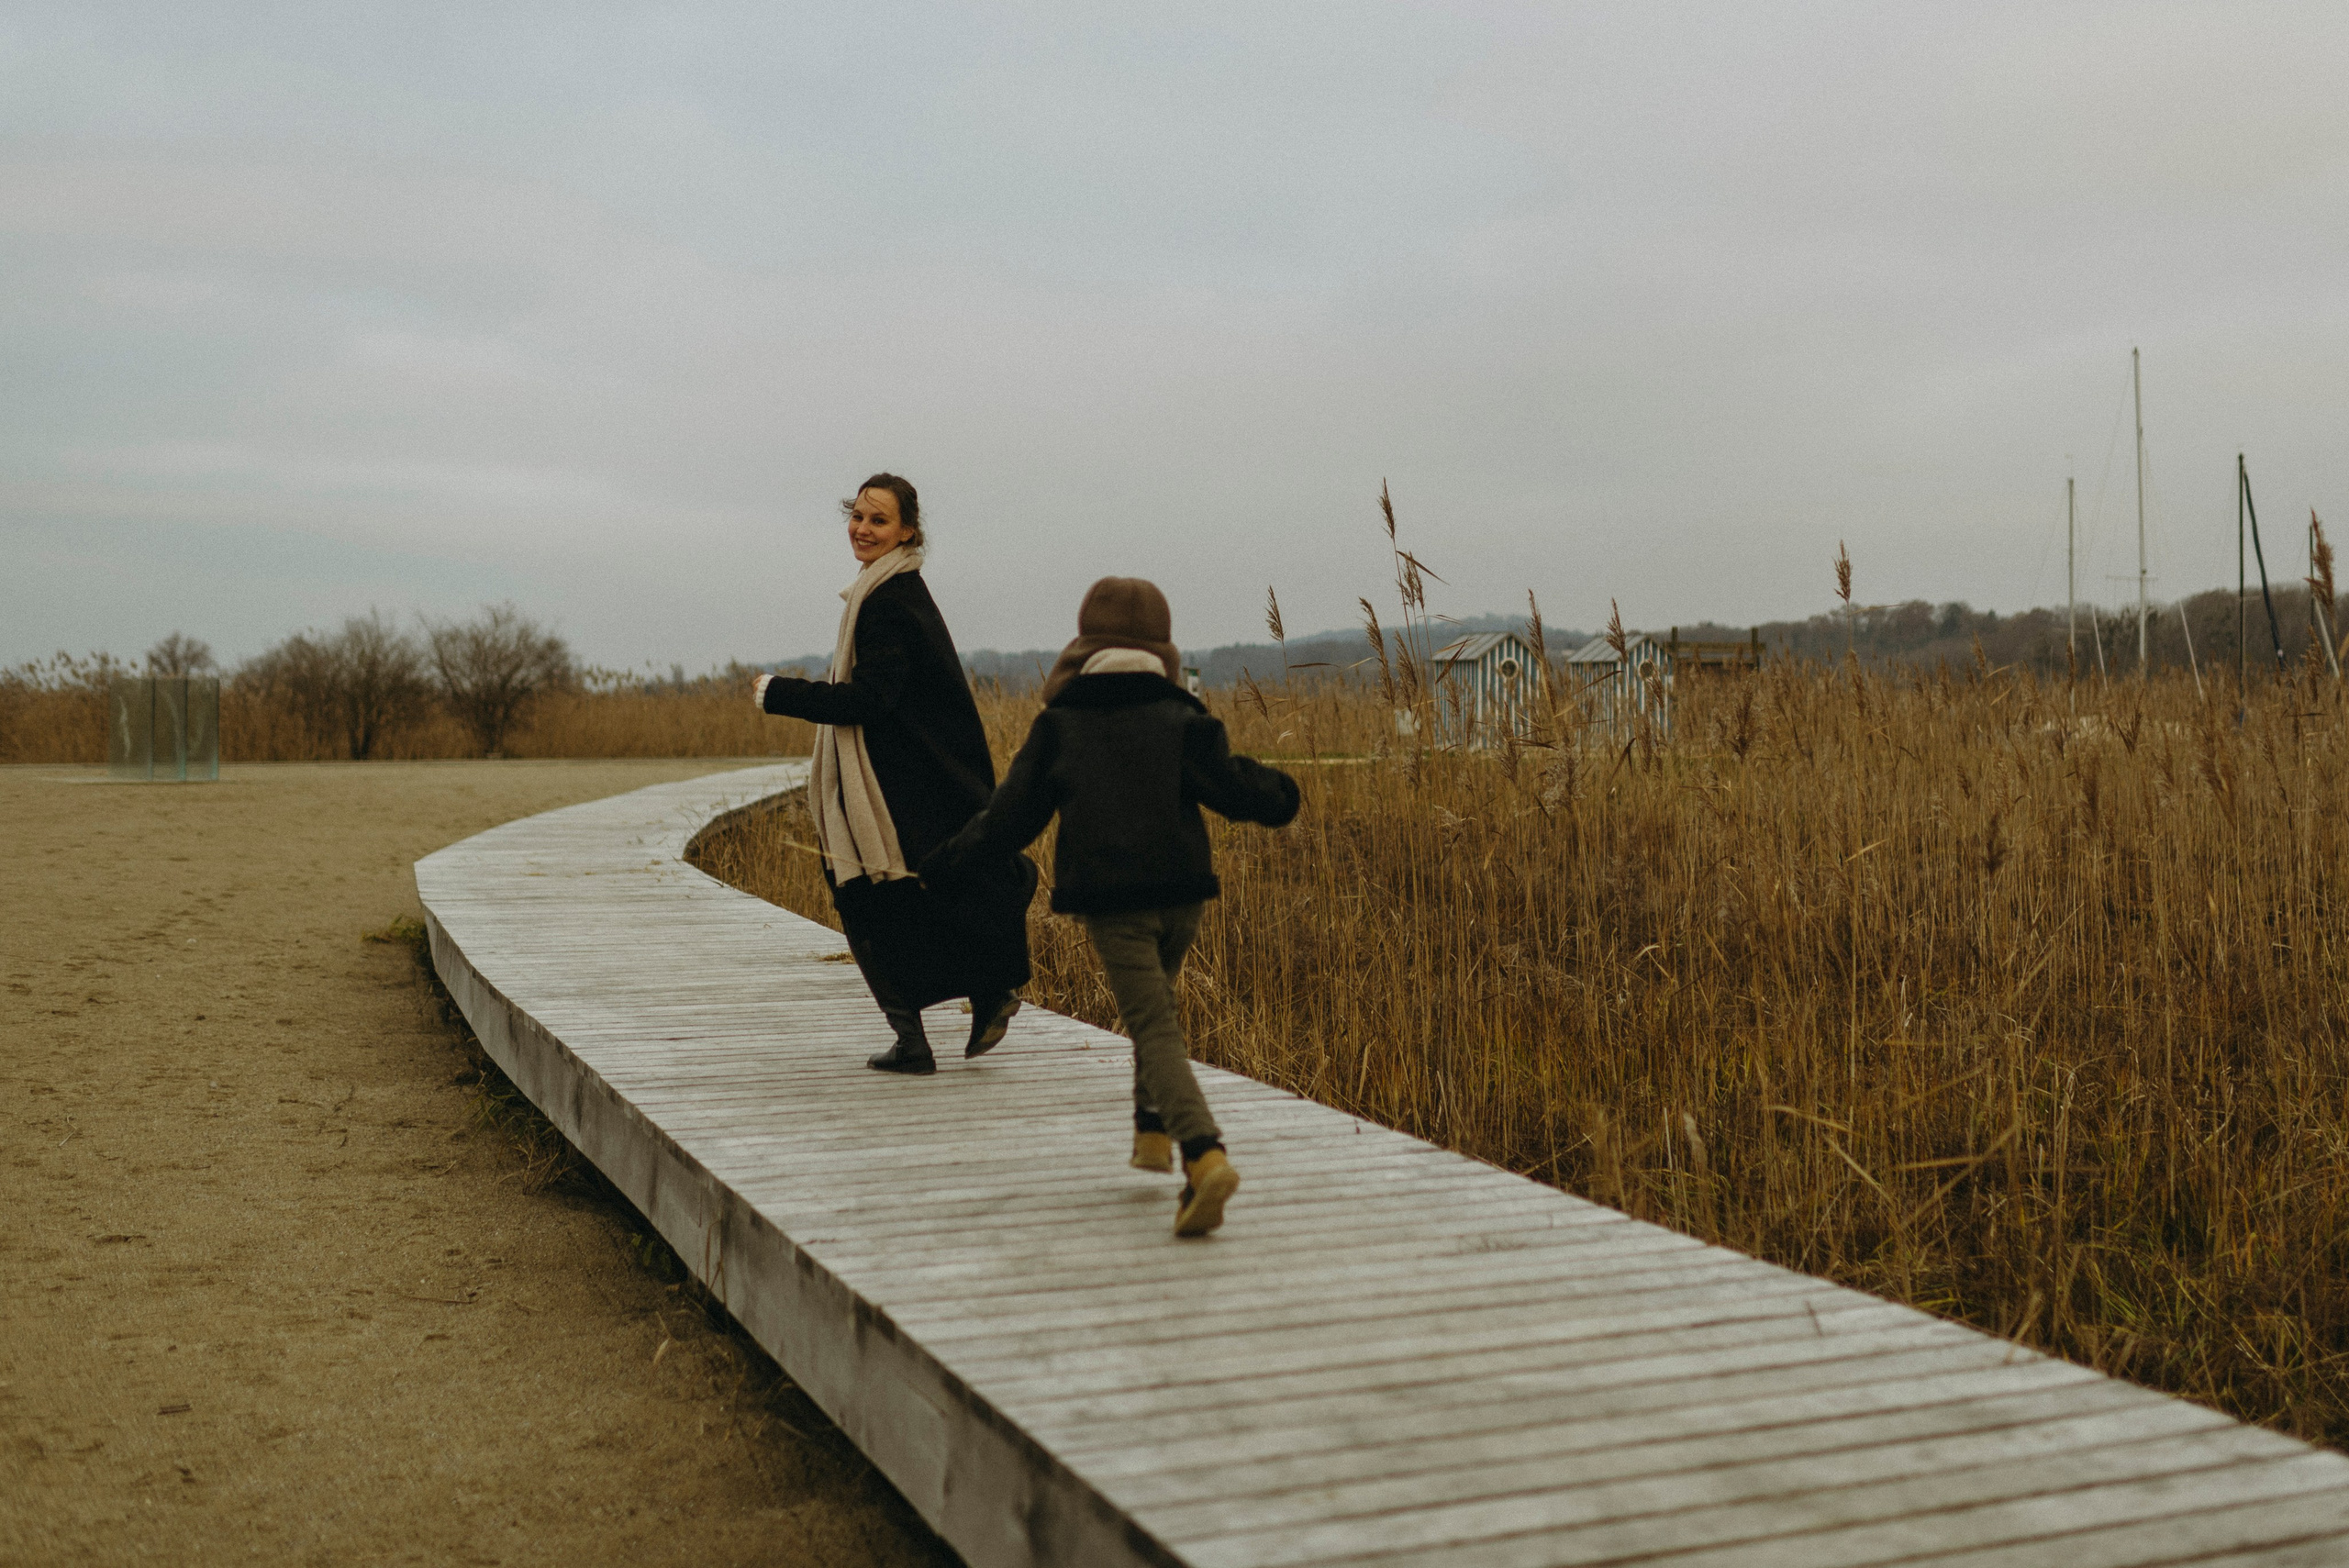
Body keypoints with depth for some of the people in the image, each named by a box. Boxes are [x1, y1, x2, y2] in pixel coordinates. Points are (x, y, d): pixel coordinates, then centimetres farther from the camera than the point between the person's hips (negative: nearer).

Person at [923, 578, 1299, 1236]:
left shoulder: (1059, 724, 2)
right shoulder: (1180, 717, 4)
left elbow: (1012, 815, 3)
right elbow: (1234, 789, -2)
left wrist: (949, 862, 15)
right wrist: (1276, 792, 20)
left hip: (1110, 900, -3)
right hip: (1181, 893, 3)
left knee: (1155, 1030, -7)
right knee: (1155, 1002, 27)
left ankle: (1206, 1156, -25)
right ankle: (1152, 1133, 26)